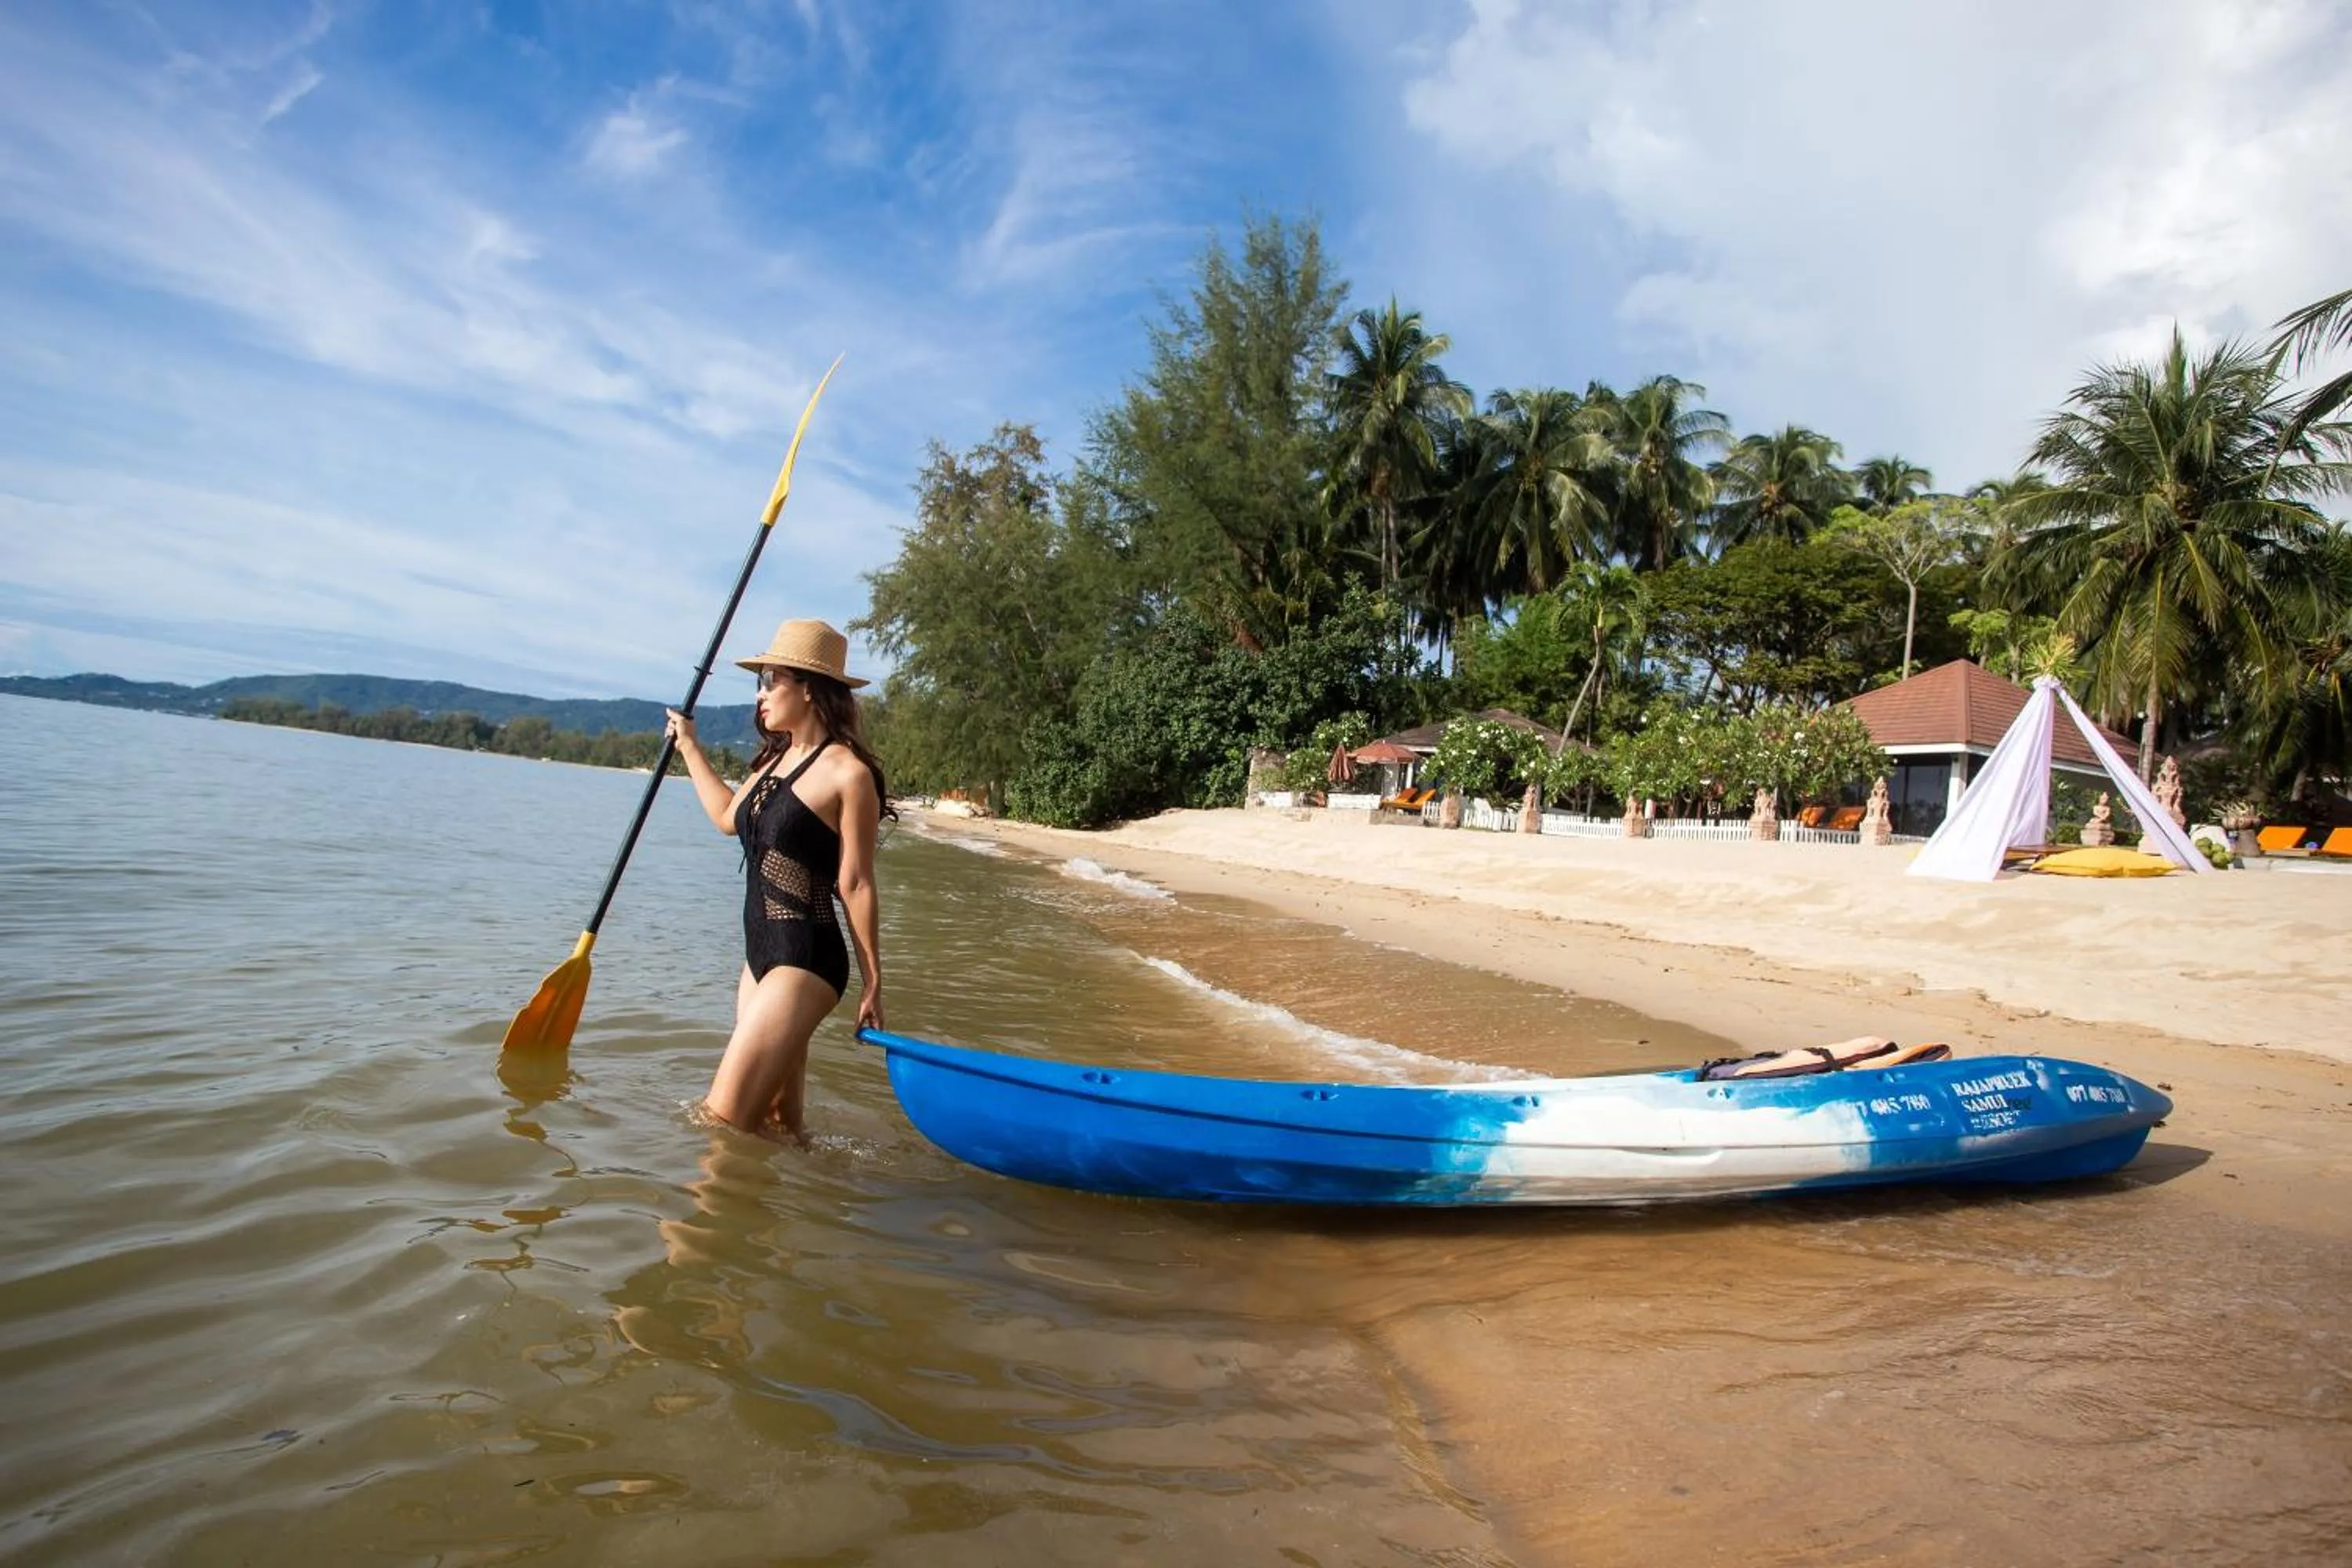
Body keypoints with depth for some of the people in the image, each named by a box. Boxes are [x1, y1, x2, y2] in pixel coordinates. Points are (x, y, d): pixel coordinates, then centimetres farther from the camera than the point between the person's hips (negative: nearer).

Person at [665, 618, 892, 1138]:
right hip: (761, 956, 9)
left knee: (723, 1123, -11)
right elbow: (728, 817, 32)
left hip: (804, 960, -9)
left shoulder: (847, 773, -13)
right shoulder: (775, 760, 13)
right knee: (776, 1123, 13)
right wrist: (688, 745, 37)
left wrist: (872, 983, -9)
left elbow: (856, 886, -13)